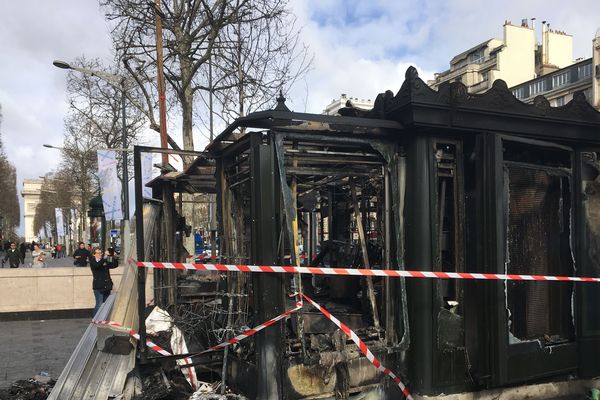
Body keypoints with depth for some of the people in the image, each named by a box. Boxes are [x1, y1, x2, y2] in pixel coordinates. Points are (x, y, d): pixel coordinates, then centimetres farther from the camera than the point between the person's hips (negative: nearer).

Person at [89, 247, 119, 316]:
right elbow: (98, 265, -22)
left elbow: (115, 265, 8)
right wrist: (105, 256, -28)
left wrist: (114, 257, -6)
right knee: (99, 305, -9)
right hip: (98, 287, -5)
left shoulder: (105, 262, 13)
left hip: (106, 286, 5)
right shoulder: (92, 262, -1)